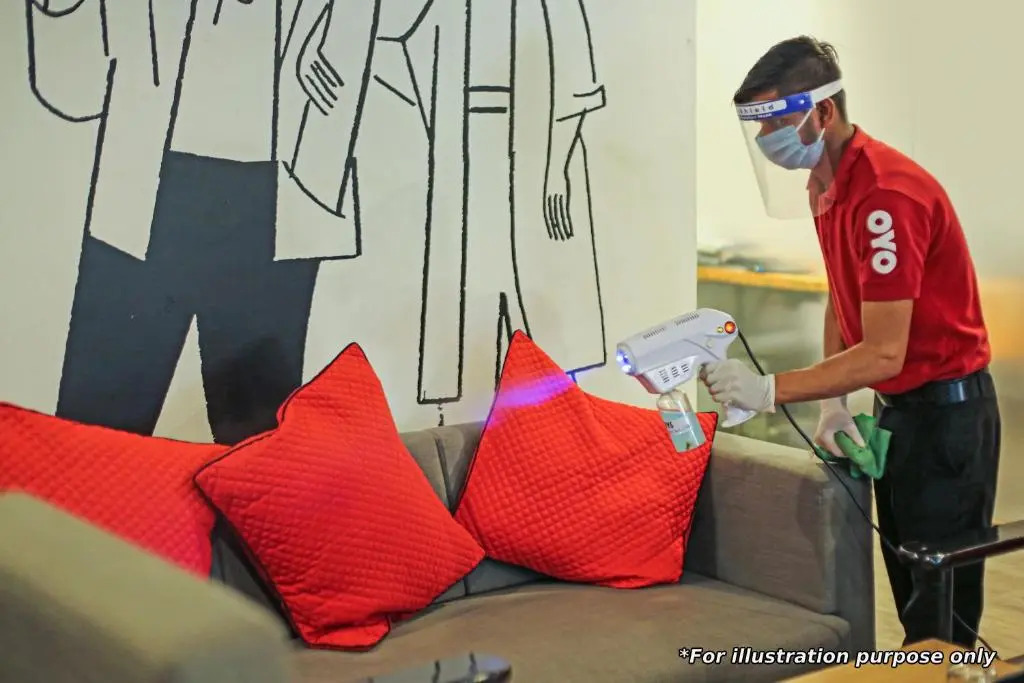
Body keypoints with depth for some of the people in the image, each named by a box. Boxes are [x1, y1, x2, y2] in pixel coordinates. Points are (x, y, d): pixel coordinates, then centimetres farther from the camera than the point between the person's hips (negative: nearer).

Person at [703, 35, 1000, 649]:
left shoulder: (887, 195, -26)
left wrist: (770, 390, -29)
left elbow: (884, 353, -27)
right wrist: (833, 403, 4)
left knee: (942, 611, -2)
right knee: (909, 593, 15)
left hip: (946, 413, -9)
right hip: (896, 408, 9)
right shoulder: (824, 183, 5)